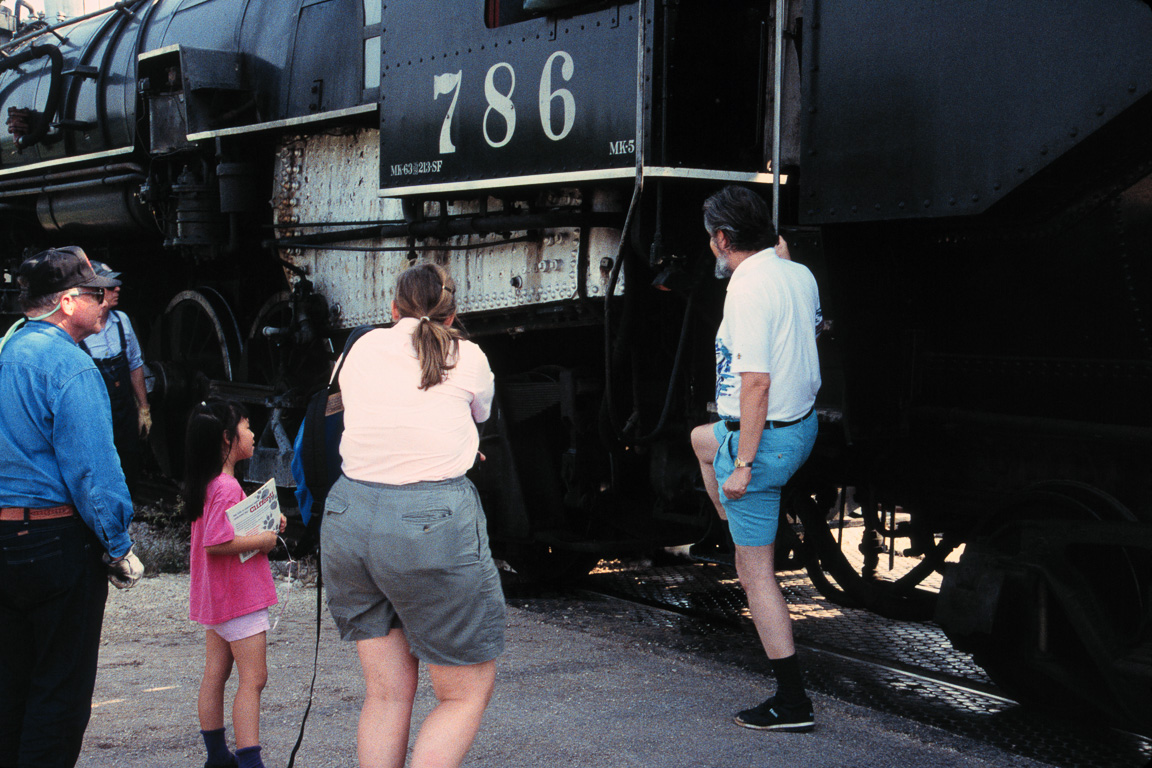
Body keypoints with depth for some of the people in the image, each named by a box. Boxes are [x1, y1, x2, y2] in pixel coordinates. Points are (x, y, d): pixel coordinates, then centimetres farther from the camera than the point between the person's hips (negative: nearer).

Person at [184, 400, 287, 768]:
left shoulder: (209, 484, 10)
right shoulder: (227, 487, -21)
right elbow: (215, 543, -27)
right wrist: (262, 539, -18)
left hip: (217, 596, 10)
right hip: (240, 598, -10)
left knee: (216, 674, 14)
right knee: (253, 679, -8)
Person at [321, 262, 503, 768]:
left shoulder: (362, 349, 12)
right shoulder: (469, 359, 6)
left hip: (350, 514, 4)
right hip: (433, 524, -4)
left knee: (387, 693, 14)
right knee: (468, 694, 8)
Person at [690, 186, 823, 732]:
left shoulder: (748, 291, -23)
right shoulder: (800, 275, 3)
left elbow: (756, 382, -28)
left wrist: (742, 465, -23)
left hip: (763, 438, -9)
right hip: (803, 424, 9)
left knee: (755, 572, -1)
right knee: (701, 439, 35)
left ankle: (792, 702, 3)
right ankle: (744, 545, 39)